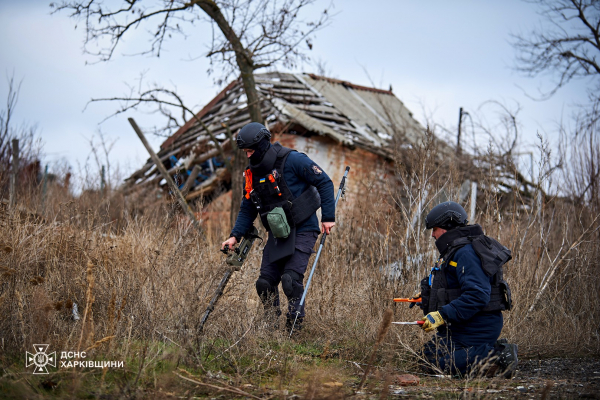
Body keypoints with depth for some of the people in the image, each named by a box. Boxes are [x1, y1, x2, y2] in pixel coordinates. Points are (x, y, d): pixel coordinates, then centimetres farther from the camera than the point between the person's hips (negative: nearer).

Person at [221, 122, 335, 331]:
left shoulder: (293, 160, -12)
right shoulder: (251, 174, 7)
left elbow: (324, 183, -7)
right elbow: (247, 210, 16)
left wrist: (328, 217, -11)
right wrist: (235, 235, 3)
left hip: (302, 230, -6)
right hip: (277, 234, 6)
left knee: (290, 278, -19)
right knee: (265, 282, -1)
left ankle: (295, 327, -6)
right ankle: (272, 327, 16)